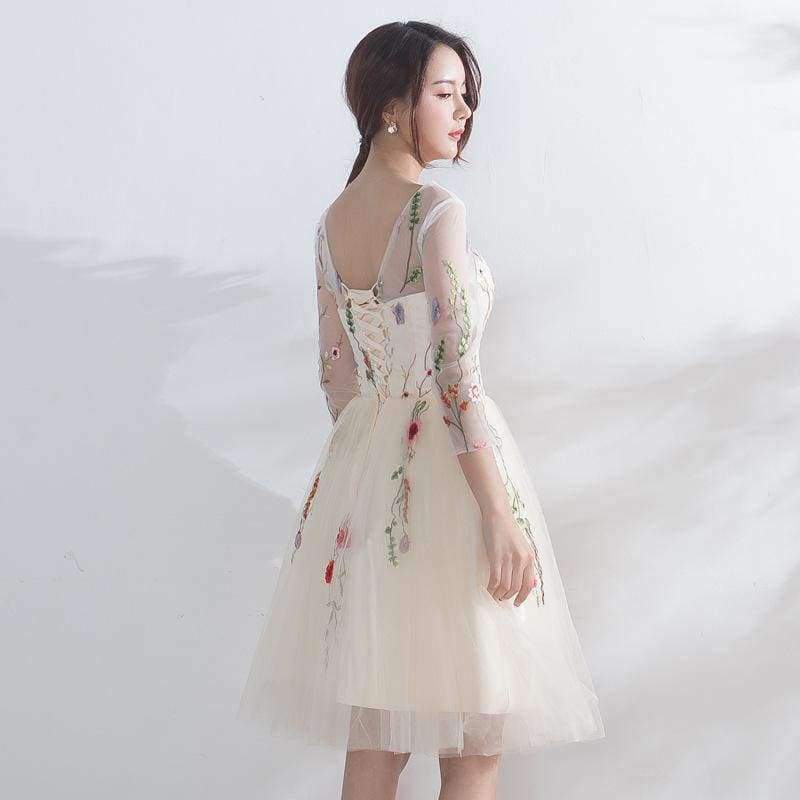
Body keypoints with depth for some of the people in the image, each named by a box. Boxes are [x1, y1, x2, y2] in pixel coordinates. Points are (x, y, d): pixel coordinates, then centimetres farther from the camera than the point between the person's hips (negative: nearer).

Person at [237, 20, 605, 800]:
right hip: (447, 462, -7)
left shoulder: (332, 221, 8)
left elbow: (335, 371, 13)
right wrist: (500, 514, -18)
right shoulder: (437, 211, -14)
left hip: (362, 467, 7)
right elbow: (455, 372, -20)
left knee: (374, 732, 14)